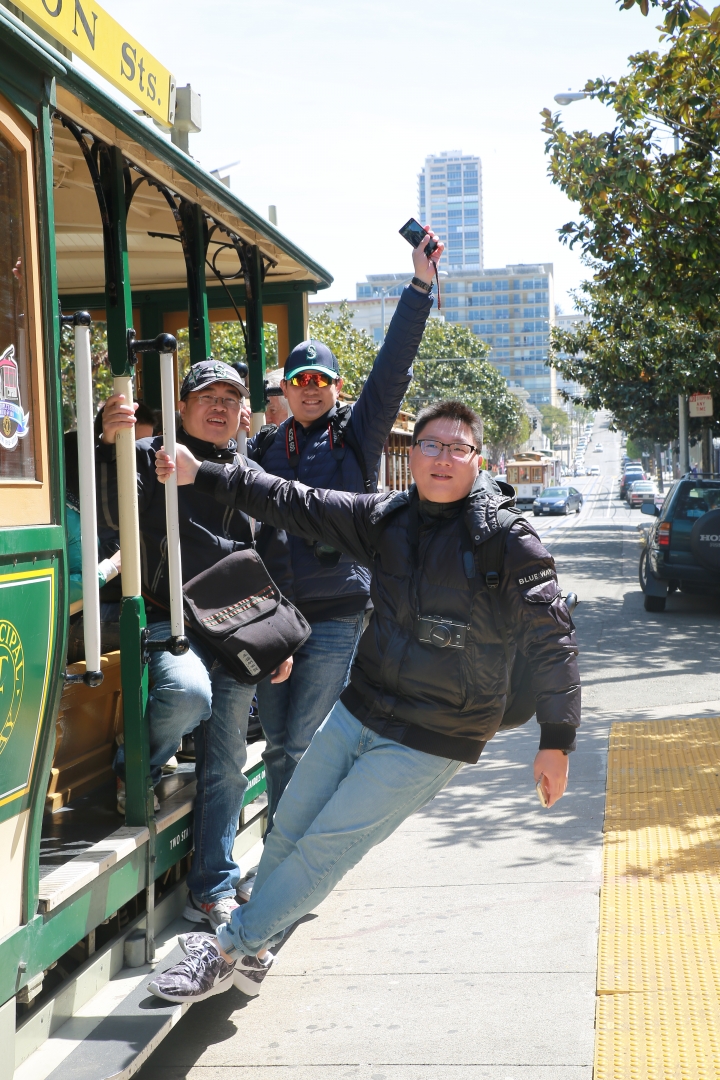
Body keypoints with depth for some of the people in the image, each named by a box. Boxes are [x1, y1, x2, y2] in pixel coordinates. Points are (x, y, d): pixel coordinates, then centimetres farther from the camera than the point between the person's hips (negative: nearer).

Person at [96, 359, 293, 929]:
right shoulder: (152, 457, 1)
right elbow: (112, 513, -18)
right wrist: (111, 444, -34)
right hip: (168, 621, -4)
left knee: (226, 766, 5)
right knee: (188, 691, -36)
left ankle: (214, 891, 17)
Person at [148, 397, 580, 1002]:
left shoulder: (507, 539, -14)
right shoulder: (388, 518, 2)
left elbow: (551, 639, -12)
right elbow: (299, 506, 5)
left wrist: (557, 743, -13)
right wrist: (202, 475, 0)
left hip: (429, 743, -6)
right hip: (356, 713, 6)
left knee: (327, 848, -3)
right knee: (289, 831, 12)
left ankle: (227, 952, 12)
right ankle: (253, 952, 32)